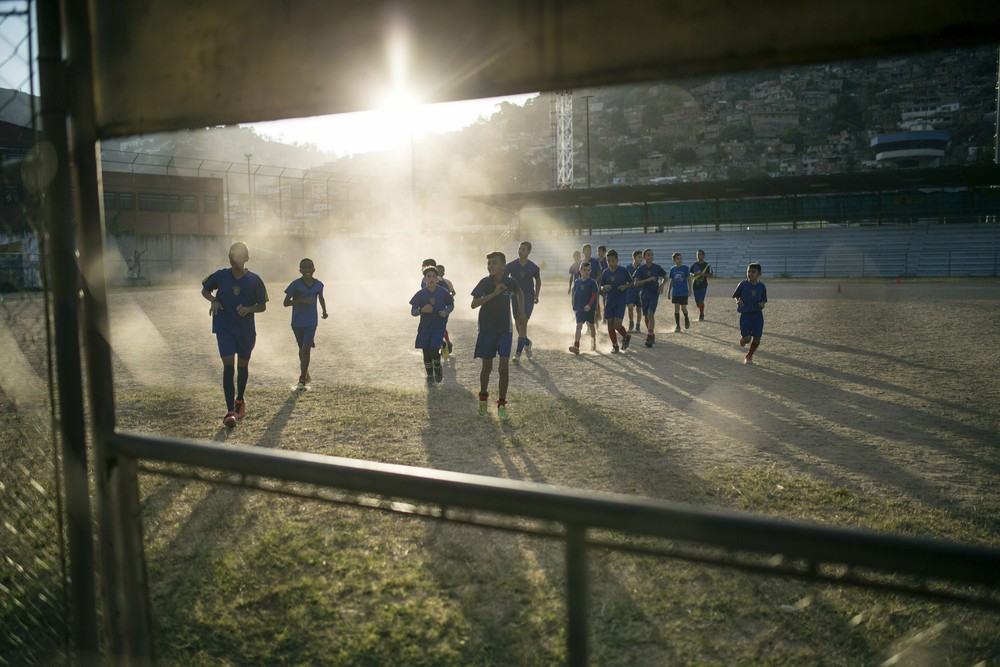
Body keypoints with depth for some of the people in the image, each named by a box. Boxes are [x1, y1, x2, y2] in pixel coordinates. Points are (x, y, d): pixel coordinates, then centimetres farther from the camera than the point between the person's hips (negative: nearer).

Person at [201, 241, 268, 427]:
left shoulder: (254, 280, -7)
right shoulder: (220, 276, -6)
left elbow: (262, 306, 0)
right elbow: (205, 290, 11)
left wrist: (249, 308, -20)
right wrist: (213, 300, -10)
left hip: (246, 330, 1)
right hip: (224, 329, -1)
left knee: (243, 366, 15)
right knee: (228, 366, -10)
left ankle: (240, 400, 40)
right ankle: (230, 411, -11)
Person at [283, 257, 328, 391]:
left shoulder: (318, 284, -3)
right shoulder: (295, 284, -12)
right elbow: (286, 302, -12)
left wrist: (324, 310, 3)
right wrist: (302, 300, -24)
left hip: (311, 322, 0)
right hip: (297, 322, 0)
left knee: (306, 349, -9)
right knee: (302, 348, 14)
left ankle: (302, 380, -3)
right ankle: (305, 372, 37)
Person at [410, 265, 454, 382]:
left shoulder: (443, 292, -6)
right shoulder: (420, 294, -6)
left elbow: (451, 304, 9)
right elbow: (413, 312, -2)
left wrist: (446, 311, -11)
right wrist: (422, 310, -23)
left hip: (439, 325, -2)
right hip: (425, 327, 2)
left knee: (434, 349, -15)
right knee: (426, 352, 7)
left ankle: (438, 369, 15)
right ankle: (430, 374, 27)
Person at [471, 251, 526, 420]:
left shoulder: (510, 282, -6)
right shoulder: (485, 282, -11)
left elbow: (520, 293, 18)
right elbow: (474, 304, -21)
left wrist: (521, 310, 10)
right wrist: (494, 293, -26)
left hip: (504, 330, 1)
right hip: (487, 330, -1)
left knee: (504, 367, -6)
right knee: (487, 367, 9)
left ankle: (502, 403, 6)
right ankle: (483, 397, 33)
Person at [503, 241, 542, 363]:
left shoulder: (533, 267, -1)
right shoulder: (511, 265, -3)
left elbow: (538, 280, 15)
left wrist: (536, 295, 8)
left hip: (528, 297, -2)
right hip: (515, 297, 2)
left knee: (523, 323, -13)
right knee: (518, 325, 10)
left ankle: (518, 353, -15)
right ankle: (527, 342, 40)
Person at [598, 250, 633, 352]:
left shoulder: (623, 270, -5)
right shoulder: (605, 272, 2)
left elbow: (631, 283, 5)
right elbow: (601, 287, 8)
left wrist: (625, 286, -14)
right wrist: (605, 288, -14)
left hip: (620, 302, -3)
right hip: (609, 301, 3)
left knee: (617, 324, -12)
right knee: (610, 324, 4)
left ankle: (626, 336, 18)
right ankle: (614, 345, 19)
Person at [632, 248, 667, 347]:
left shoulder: (657, 267, -1)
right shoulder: (640, 269, -3)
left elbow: (665, 277, 15)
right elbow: (635, 283, -11)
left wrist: (662, 285, -3)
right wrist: (648, 280, -21)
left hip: (654, 294, -2)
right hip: (644, 294, 2)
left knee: (651, 314, -17)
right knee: (646, 316, 10)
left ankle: (649, 337, -19)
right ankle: (652, 335, 30)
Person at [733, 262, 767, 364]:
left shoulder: (761, 287, 1)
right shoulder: (743, 285, -6)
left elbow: (764, 300, 12)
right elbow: (736, 296, 4)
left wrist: (762, 304, -9)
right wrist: (738, 301, -17)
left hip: (757, 315, 2)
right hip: (745, 314, -2)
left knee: (757, 339, -2)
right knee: (747, 338, -12)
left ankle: (749, 356, 23)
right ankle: (742, 338, 28)